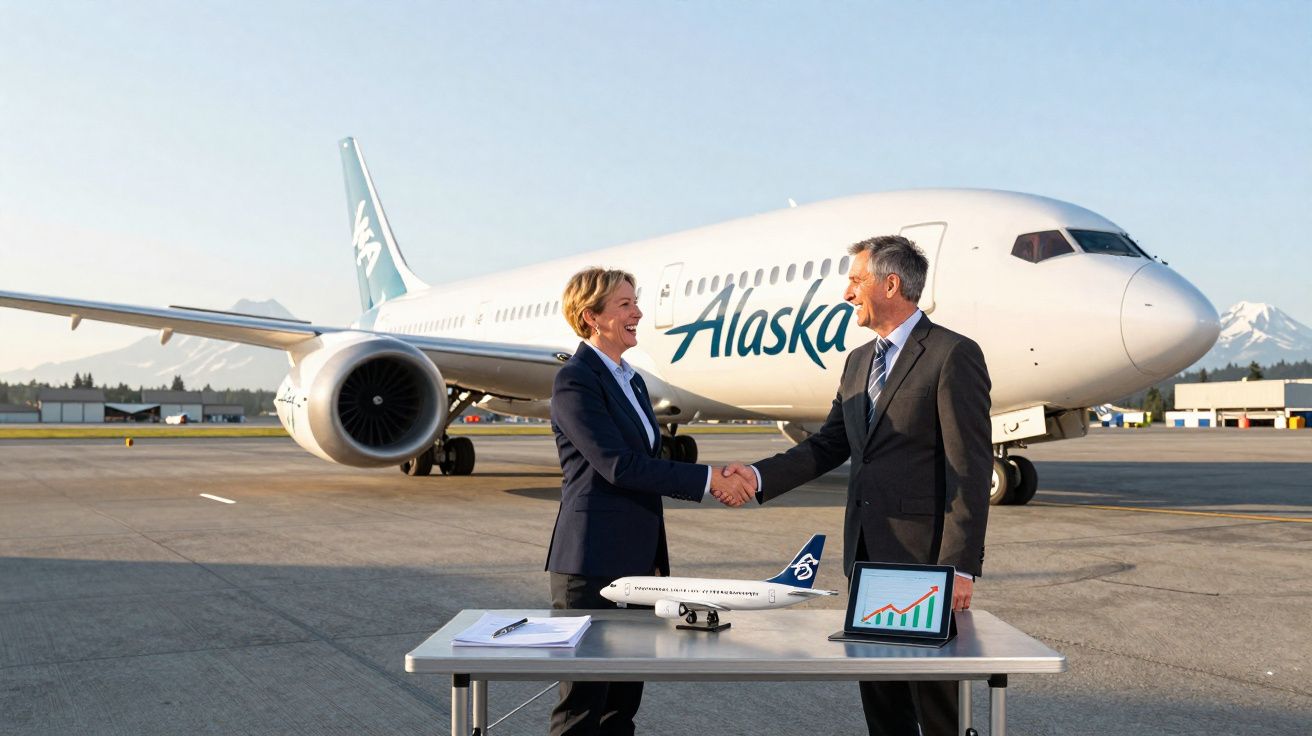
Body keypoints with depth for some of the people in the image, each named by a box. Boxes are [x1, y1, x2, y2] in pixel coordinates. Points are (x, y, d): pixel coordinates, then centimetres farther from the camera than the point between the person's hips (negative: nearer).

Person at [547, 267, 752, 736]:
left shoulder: (631, 380, 16)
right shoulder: (575, 380, -12)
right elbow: (618, 465, -21)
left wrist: (717, 480, 5)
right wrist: (705, 480, -18)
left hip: (637, 560, 9)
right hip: (592, 563, -8)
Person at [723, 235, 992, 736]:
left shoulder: (953, 355, -11)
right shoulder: (858, 362, 15)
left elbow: (971, 469, -15)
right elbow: (830, 444, 14)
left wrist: (960, 567, -18)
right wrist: (759, 476, -2)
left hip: (924, 556, -8)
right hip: (867, 553, 8)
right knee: (878, 691, 15)